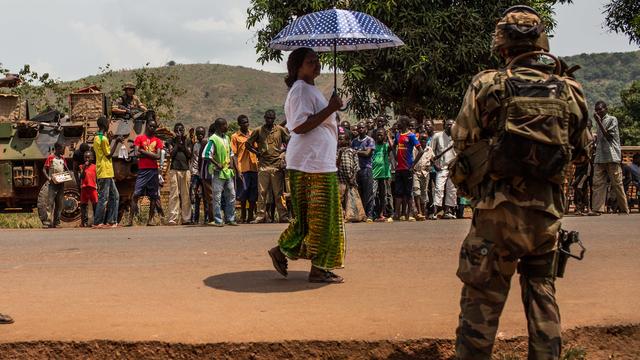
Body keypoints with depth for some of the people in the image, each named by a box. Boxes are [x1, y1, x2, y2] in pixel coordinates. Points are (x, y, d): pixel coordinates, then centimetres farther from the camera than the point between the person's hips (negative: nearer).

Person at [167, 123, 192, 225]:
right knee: (174, 195, -7)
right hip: (174, 169, -2)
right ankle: (172, 219, -10)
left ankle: (186, 218, 3)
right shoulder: (172, 141, 10)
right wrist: (177, 143, -3)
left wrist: (183, 143, -2)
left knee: (186, 195, 0)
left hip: (185, 169, 2)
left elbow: (189, 155, 4)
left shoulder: (187, 141, 14)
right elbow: (171, 154, -2)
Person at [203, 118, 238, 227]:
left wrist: (231, 162, 6)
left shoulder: (227, 138, 13)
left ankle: (230, 219, 17)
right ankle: (218, 220, 3)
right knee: (217, 197, -2)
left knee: (231, 195, 9)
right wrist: (217, 164, -16)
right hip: (218, 172, -8)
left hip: (228, 171, 8)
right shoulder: (213, 139, -11)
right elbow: (206, 154, -16)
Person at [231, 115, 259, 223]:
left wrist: (258, 164, 10)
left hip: (254, 167, 4)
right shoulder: (235, 137, 3)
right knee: (243, 193, -2)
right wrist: (238, 170, -10)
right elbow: (234, 154, -1)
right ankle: (243, 217, 8)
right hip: (243, 169, -4)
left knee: (253, 194, 4)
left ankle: (251, 216, 11)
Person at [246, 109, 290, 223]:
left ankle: (283, 216, 5)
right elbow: (248, 144, 11)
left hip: (277, 165, 0)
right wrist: (257, 153, 2)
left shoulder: (280, 129, 6)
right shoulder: (258, 131, 7)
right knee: (262, 192, 1)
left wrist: (283, 152, 1)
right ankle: (261, 216, 6)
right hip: (263, 165, 0)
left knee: (279, 193, 3)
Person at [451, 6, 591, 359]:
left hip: (498, 210, -3)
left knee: (482, 299, 6)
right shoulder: (569, 91, 2)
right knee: (542, 293, 18)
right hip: (547, 212, 3)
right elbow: (580, 151, 11)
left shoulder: (487, 85, -8)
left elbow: (462, 141, -3)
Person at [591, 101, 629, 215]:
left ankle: (624, 209, 5)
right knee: (598, 184, -5)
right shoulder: (599, 122, 20)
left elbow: (608, 136, -10)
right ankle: (598, 209, -8)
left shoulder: (612, 119, 0)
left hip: (612, 157, -6)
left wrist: (599, 122, -12)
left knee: (617, 184, -3)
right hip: (599, 158, 6)